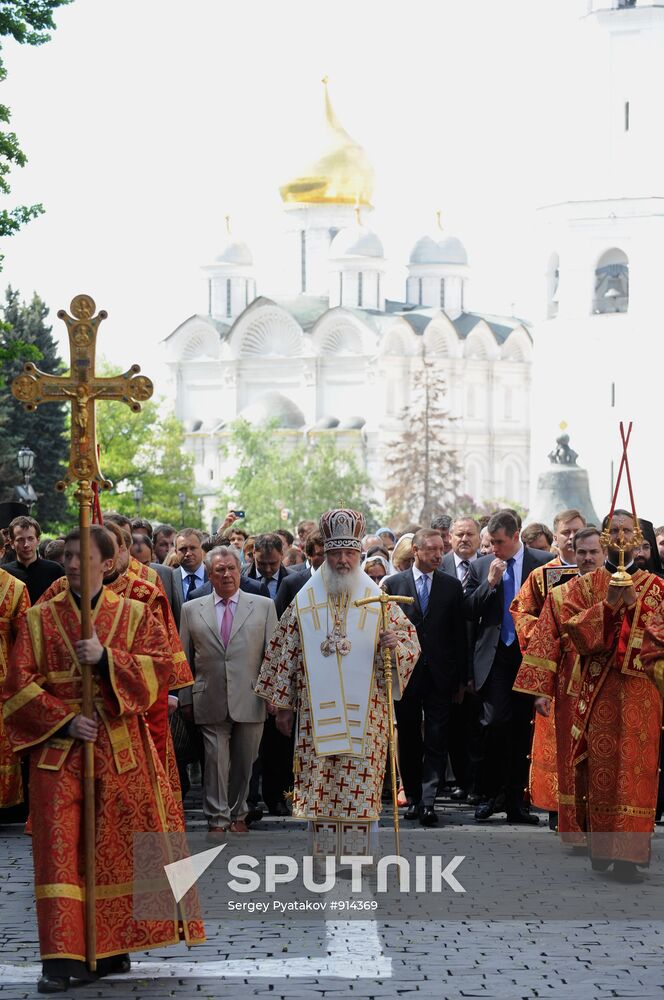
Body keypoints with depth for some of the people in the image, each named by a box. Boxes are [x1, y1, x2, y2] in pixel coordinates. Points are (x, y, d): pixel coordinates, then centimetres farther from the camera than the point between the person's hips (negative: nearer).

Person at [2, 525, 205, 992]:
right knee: (59, 847, -7)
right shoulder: (39, 619, 7)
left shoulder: (136, 615, 8)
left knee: (118, 846, 2)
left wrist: (106, 657, -17)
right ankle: (61, 958, -7)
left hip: (121, 751, 1)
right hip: (57, 747, -1)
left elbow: (159, 668, -4)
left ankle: (110, 947, 14)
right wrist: (65, 720, -11)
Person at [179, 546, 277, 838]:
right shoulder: (191, 610, 8)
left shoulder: (263, 606, 6)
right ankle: (217, 820, 6)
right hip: (210, 702, 0)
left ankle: (237, 815, 22)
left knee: (244, 762, 8)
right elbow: (185, 659, 10)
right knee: (215, 760, -2)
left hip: (249, 701, 0)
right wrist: (186, 699, 6)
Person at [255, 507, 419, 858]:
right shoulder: (303, 603, 5)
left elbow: (411, 645, 5)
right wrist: (283, 705, 6)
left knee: (361, 787, -2)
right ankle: (323, 856, 9)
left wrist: (395, 645, -18)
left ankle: (358, 858, 5)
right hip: (316, 712, 1)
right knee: (318, 788, 1)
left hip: (365, 713, -1)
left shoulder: (379, 602, 4)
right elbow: (284, 654, 8)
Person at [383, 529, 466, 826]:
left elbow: (459, 634, 5)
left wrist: (460, 678, 2)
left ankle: (427, 800, -10)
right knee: (409, 740, 9)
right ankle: (413, 797, 20)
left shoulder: (452, 586, 5)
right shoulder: (393, 584, 3)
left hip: (439, 675, 0)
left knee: (436, 741, -6)